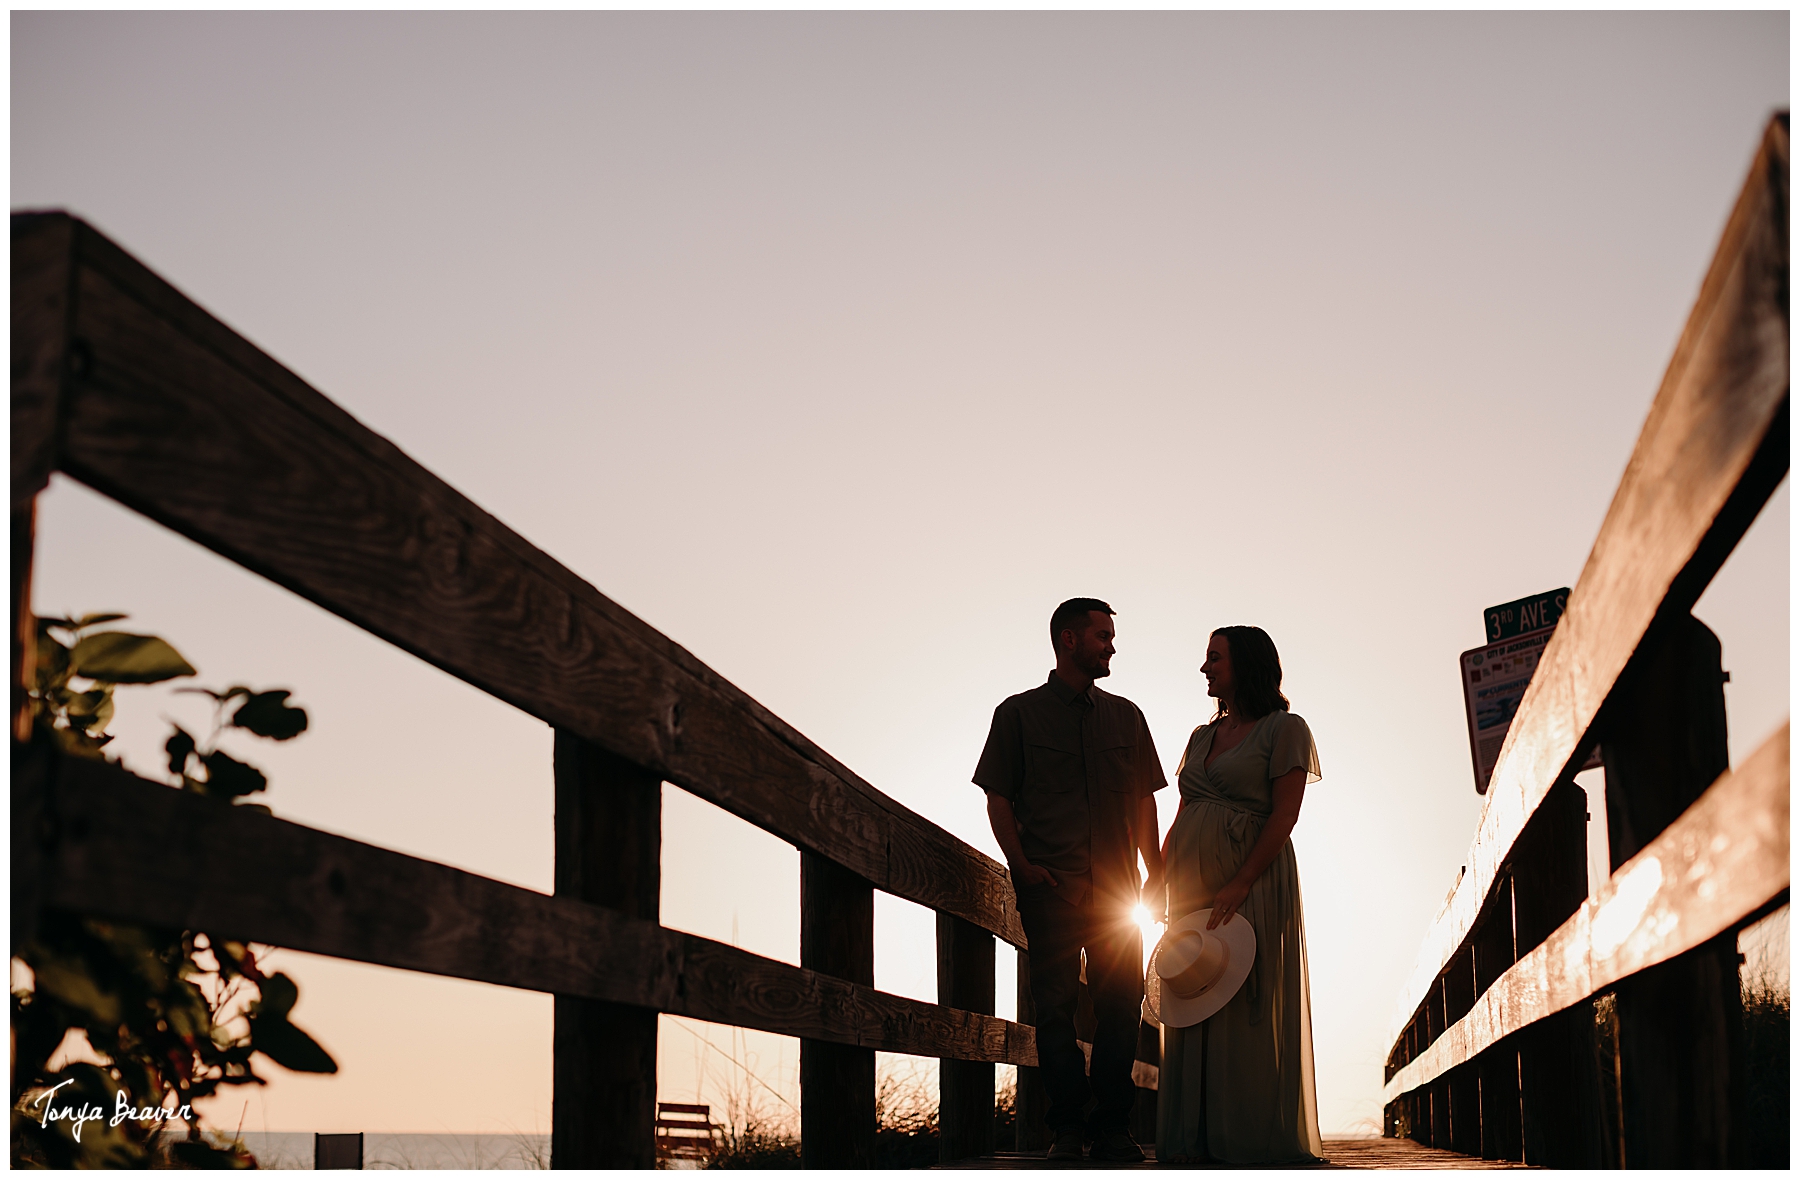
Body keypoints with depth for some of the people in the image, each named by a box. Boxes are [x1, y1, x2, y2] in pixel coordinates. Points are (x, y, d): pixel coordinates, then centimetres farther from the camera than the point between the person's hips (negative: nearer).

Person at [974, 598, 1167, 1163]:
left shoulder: (1125, 715, 16)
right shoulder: (1018, 714, 6)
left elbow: (1144, 800, 17)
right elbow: (998, 799, 5)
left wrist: (1155, 869, 7)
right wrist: (1023, 866, -6)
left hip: (1116, 886, 3)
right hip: (1050, 885, -3)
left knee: (1121, 1001, -2)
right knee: (1055, 1005, -3)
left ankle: (1113, 1127, 6)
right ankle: (1067, 1129, 3)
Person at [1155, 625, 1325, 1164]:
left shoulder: (1284, 729, -1)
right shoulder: (1202, 736, 18)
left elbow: (1284, 815, -11)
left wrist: (1240, 884, -19)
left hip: (1255, 881, -6)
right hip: (1193, 885, 6)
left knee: (1248, 1010, -5)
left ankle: (1254, 1138, 0)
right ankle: (1197, 1137, 6)